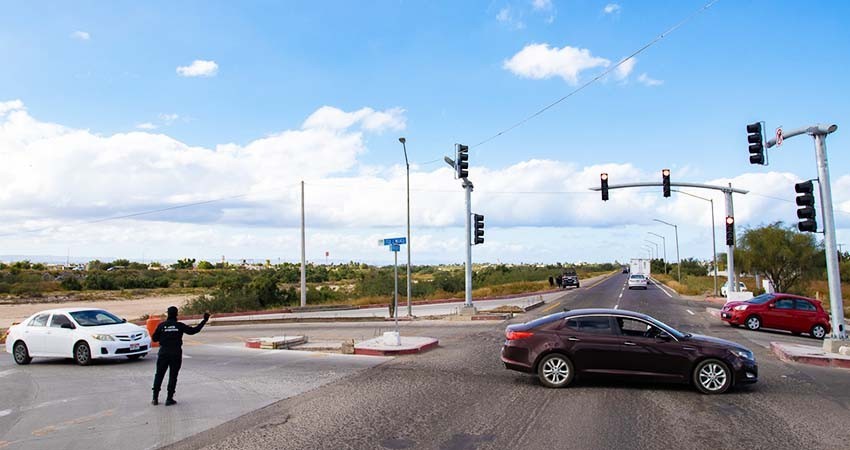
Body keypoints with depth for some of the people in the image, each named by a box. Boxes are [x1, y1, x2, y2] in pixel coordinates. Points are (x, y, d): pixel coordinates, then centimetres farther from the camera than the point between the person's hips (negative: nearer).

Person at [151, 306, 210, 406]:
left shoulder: (161, 325, -1)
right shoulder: (180, 326, -5)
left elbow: (154, 338, 3)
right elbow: (194, 330, -2)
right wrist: (204, 321, 6)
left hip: (163, 353, 1)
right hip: (176, 354, -1)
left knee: (159, 375, 13)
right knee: (173, 376, 6)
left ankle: (155, 398, 12)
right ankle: (169, 399, 6)